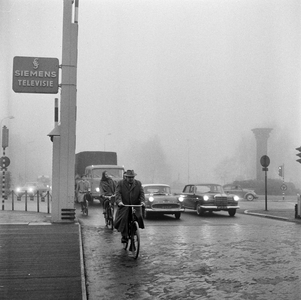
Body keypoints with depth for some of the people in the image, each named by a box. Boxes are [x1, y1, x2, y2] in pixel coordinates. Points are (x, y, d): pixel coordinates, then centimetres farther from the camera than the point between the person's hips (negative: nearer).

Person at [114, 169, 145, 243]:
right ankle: (124, 236, 0)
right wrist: (119, 201, -22)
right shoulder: (120, 183, 6)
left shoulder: (138, 183, 13)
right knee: (123, 220, -14)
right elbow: (118, 193, -5)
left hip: (135, 206, 2)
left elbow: (141, 193, 4)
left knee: (138, 218, -12)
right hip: (124, 206, -2)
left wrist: (142, 201, -14)